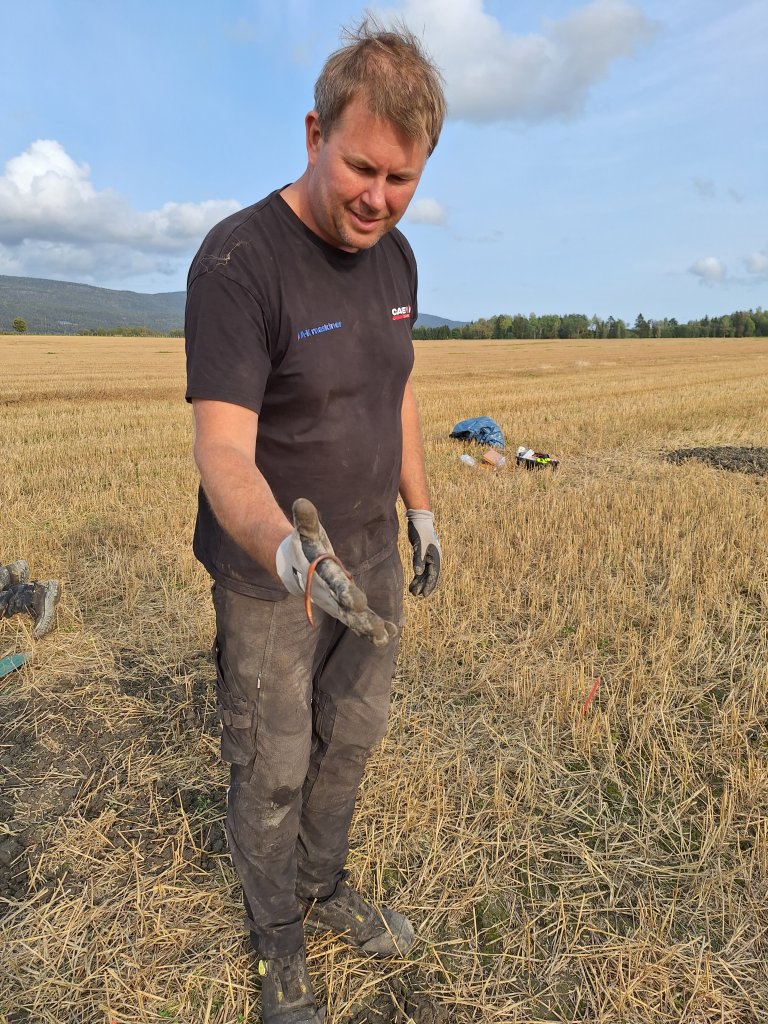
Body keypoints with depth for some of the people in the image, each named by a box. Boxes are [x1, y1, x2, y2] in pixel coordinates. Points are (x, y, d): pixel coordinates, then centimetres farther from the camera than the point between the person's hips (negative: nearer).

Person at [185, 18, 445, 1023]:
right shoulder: (237, 261, -21)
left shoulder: (396, 256, 3)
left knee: (350, 740, 21)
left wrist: (421, 512, 14)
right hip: (269, 575, -6)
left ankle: (325, 889, 49)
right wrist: (284, 552, -47)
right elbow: (222, 450, -28)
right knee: (272, 770, 13)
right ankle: (278, 939, 41)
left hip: (372, 559, 7)